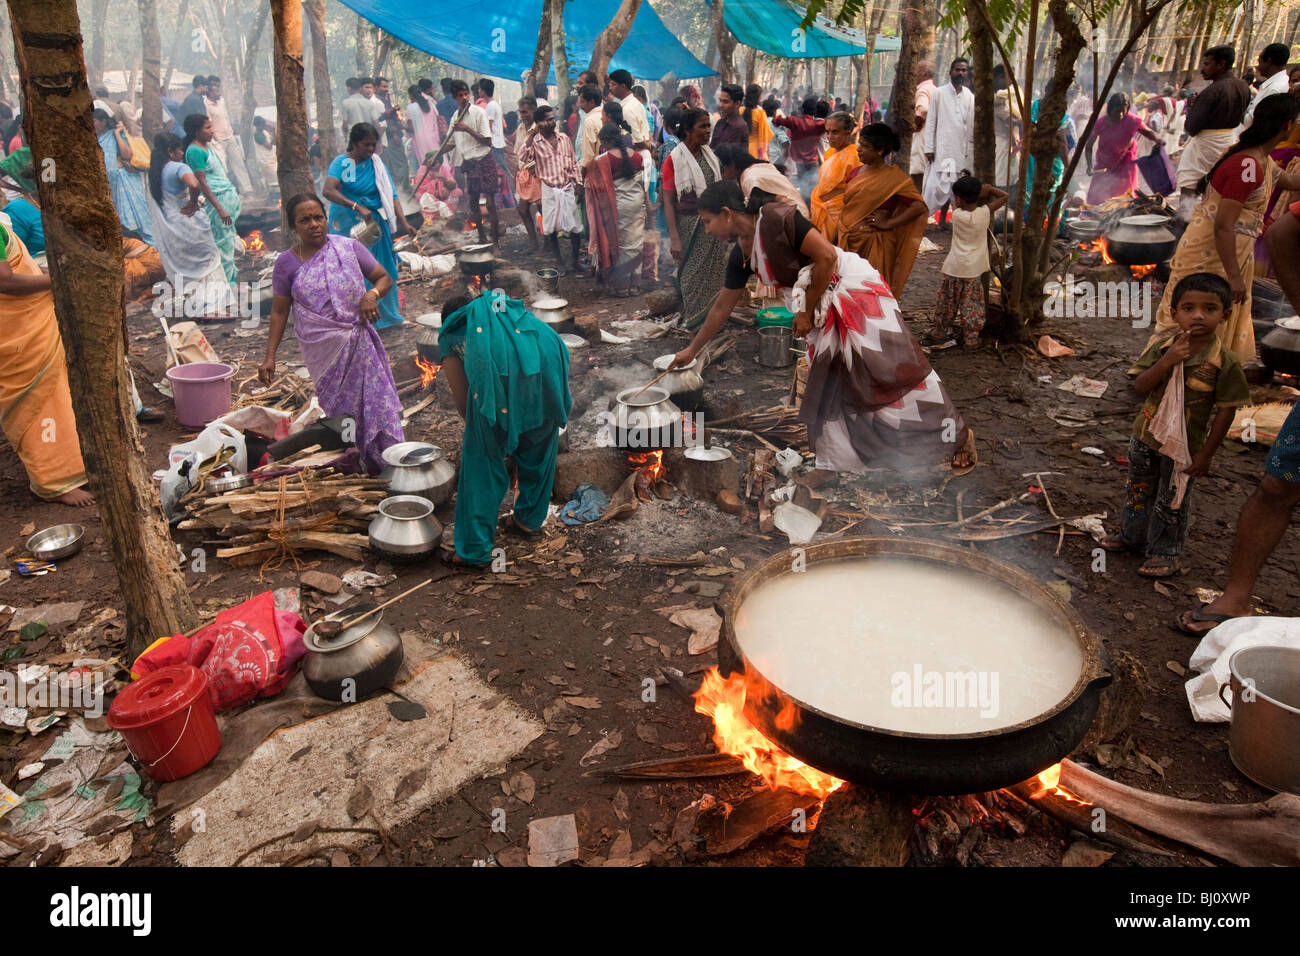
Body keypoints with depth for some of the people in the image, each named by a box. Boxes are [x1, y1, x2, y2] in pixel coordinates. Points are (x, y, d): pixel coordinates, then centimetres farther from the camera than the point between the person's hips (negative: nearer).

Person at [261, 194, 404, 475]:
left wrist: (372, 294, -16)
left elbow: (385, 278, 7)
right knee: (340, 409, 4)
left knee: (377, 399, 0)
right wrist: (270, 357, -1)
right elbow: (279, 312, 3)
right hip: (322, 351, 0)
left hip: (359, 342, 0)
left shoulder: (349, 247, -1)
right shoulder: (287, 262, -1)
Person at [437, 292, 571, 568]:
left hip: (497, 368, -4)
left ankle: (475, 549, 14)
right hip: (546, 358, 4)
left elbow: (463, 403, 27)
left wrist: (480, 430, 44)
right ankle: (530, 519, 41)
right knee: (539, 446, 23)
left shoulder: (450, 333, 31)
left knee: (482, 456, 9)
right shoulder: (510, 309, 42)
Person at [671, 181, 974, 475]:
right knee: (825, 384, 8)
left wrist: (807, 312, -15)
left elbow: (827, 256, -23)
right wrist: (692, 350, 21)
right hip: (823, 310, 8)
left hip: (853, 288, -8)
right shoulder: (740, 255, 4)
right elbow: (721, 308, 15)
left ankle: (960, 435, 9)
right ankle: (835, 461, 18)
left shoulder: (777, 218, -21)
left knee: (895, 366, -6)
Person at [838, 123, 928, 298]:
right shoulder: (856, 173, 12)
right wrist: (835, 238, 16)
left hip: (874, 245, -6)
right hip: (848, 242, 6)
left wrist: (888, 223, -13)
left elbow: (919, 207, -13)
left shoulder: (894, 177, -6)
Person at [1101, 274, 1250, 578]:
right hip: (1146, 436, 4)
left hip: (1185, 447, -4)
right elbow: (1140, 387, -14)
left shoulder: (1225, 362, -16)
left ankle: (1164, 553, 29)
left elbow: (1226, 411, -11)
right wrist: (1166, 361, -30)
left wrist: (1206, 454, -11)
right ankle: (1132, 535, 43)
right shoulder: (1162, 347, -8)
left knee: (1171, 502, 10)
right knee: (1138, 490, 21)